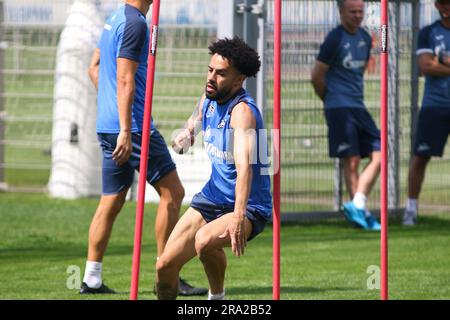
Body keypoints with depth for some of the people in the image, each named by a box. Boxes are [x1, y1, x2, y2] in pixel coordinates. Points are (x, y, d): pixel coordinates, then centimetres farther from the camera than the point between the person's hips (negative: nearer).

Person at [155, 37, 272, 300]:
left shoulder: (242, 111, -25)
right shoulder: (209, 98, 0)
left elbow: (244, 166, -40)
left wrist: (238, 218, -53)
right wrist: (187, 134, 2)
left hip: (249, 207, -8)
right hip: (212, 197, 8)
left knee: (205, 240, -36)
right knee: (165, 266, -2)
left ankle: (217, 296, -9)